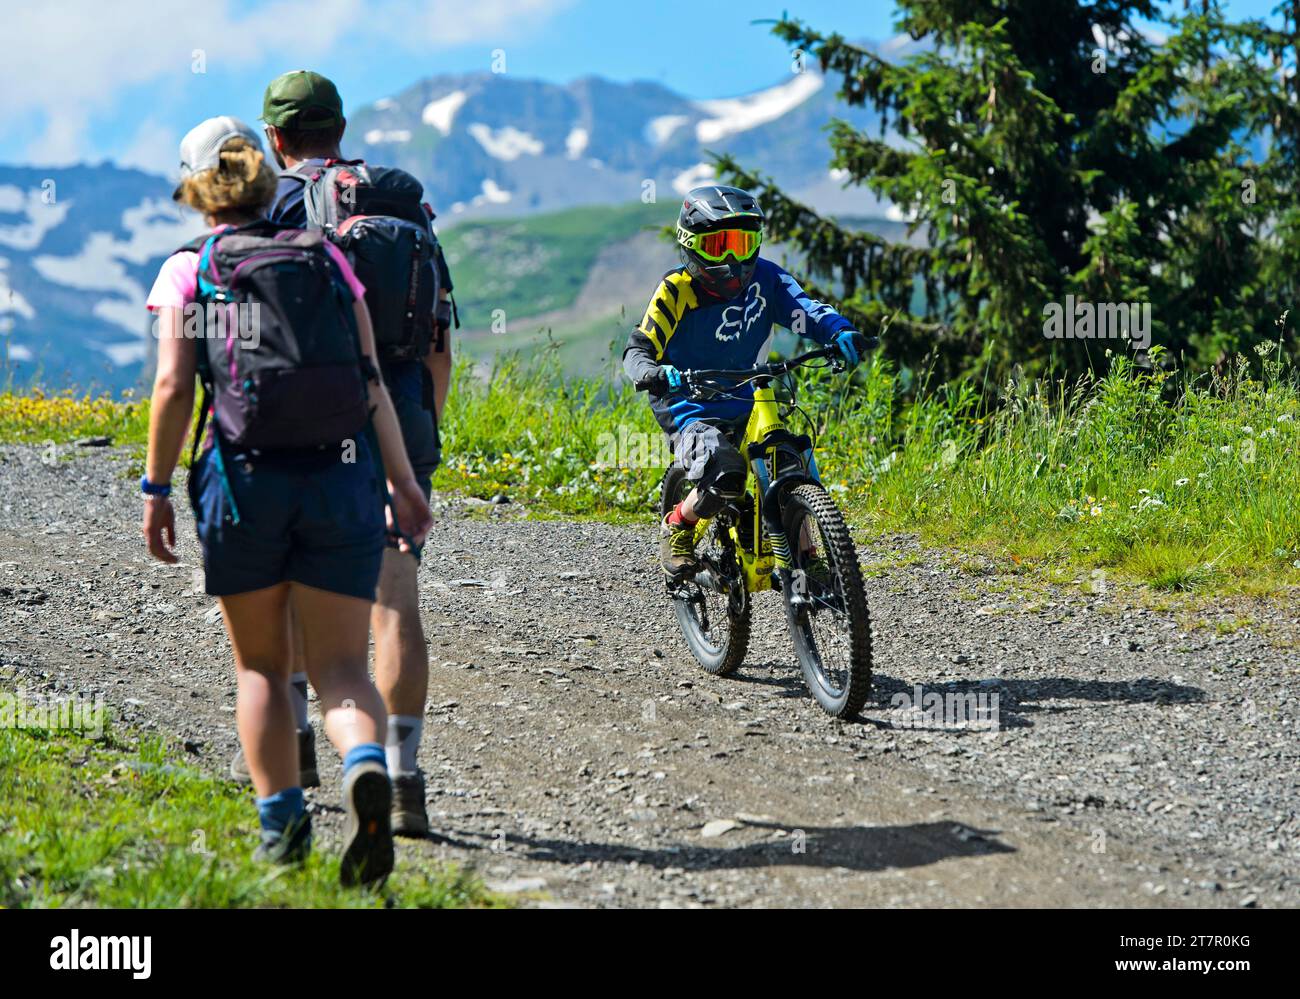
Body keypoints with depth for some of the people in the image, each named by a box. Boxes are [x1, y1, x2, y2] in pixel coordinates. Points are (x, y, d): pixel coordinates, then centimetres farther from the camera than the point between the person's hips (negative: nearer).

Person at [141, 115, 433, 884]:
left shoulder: (188, 270, 5)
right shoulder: (327, 258, 12)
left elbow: (174, 386, -6)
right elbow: (372, 380, 6)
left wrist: (157, 488, 0)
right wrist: (403, 482, 9)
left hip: (244, 476, -1)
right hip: (342, 476, 1)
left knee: (260, 665, 14)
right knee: (341, 665, 1)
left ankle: (282, 821, 9)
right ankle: (368, 766, -28)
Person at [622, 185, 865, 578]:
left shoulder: (763, 278, -1)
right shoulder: (676, 291, -10)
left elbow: (803, 309, -14)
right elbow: (638, 350, -12)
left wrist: (840, 331, -35)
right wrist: (652, 373, -36)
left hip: (747, 409, 4)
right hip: (691, 412, -4)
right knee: (726, 475, -30)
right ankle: (677, 526, -1)